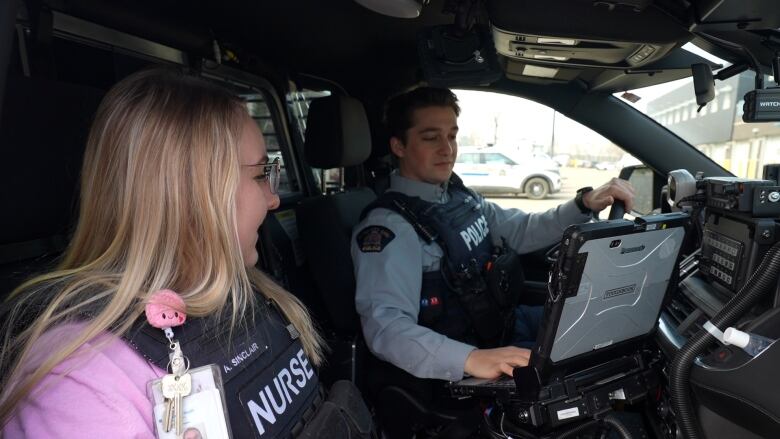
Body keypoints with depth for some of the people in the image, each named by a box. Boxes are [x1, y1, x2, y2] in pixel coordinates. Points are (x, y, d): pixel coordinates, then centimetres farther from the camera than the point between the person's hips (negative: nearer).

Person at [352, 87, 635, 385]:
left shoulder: (459, 197, 4)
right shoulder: (388, 226, -23)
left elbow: (521, 231, 10)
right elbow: (386, 326, -34)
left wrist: (585, 203, -4)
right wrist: (471, 359, -47)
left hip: (503, 321, 9)